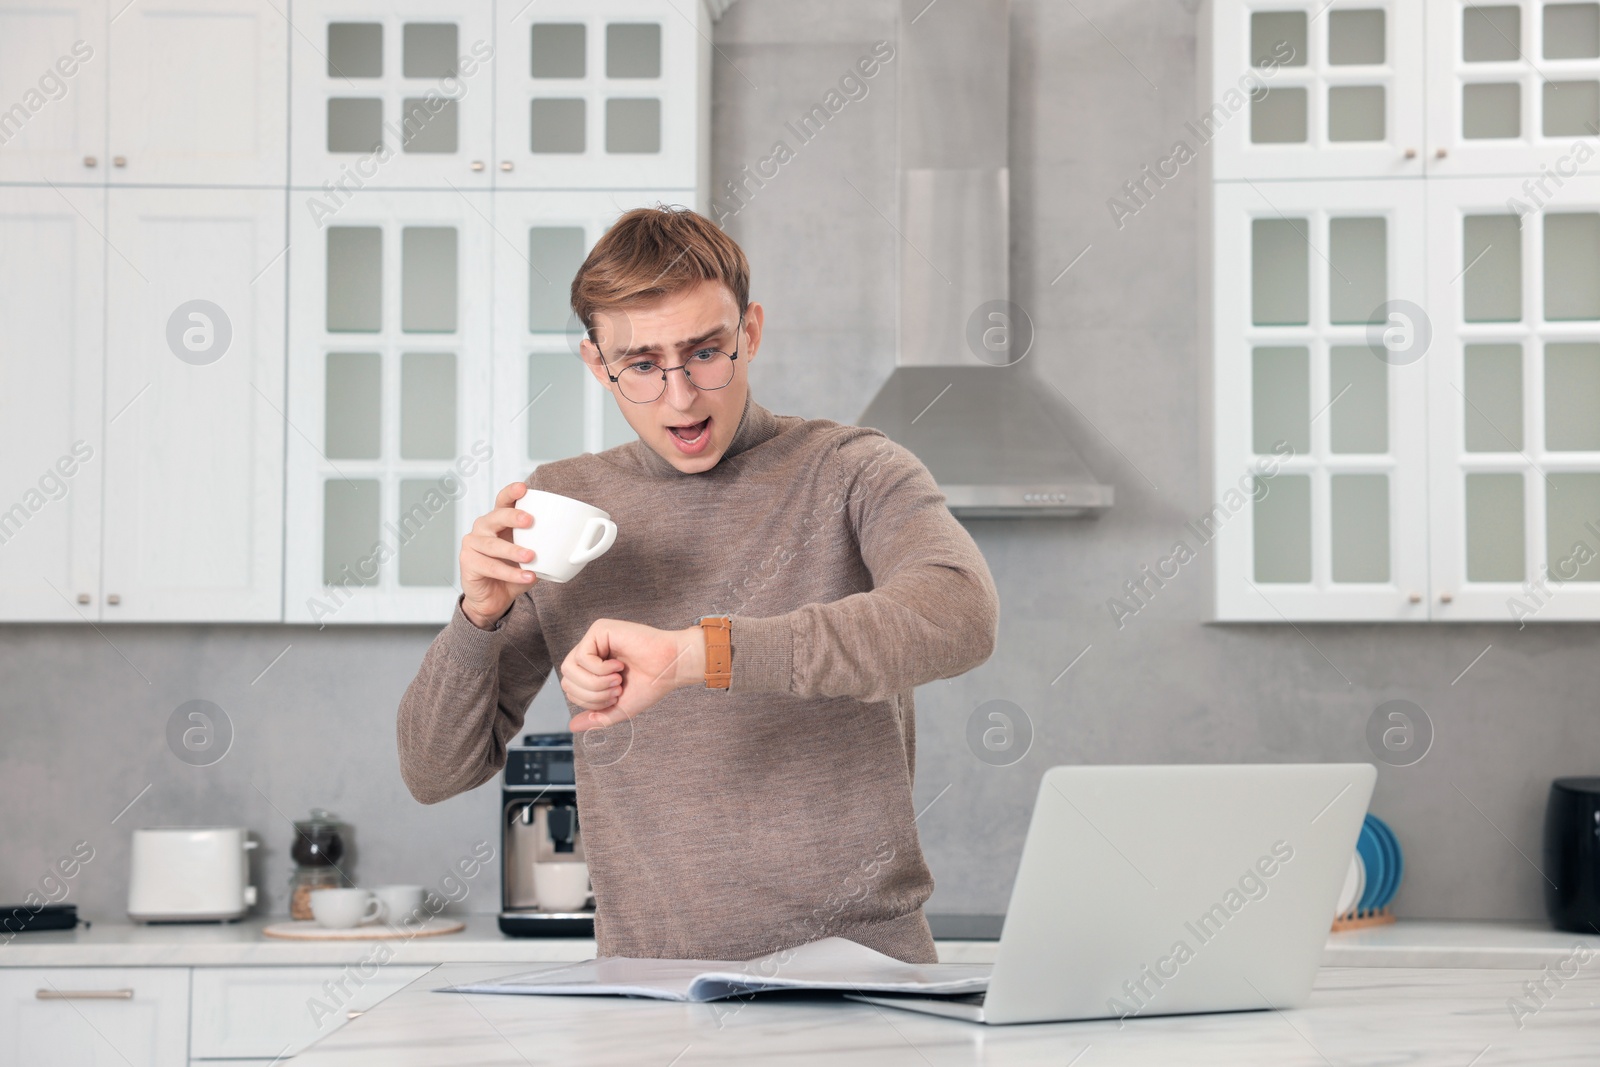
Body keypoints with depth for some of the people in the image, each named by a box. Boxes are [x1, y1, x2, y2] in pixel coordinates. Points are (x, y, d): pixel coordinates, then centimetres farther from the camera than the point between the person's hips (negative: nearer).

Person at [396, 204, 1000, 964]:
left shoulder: (850, 474, 1)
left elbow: (959, 615, -23)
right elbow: (433, 773, 13)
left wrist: (694, 652, -29)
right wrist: (479, 619, -6)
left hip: (856, 960, -2)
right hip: (653, 984, 3)